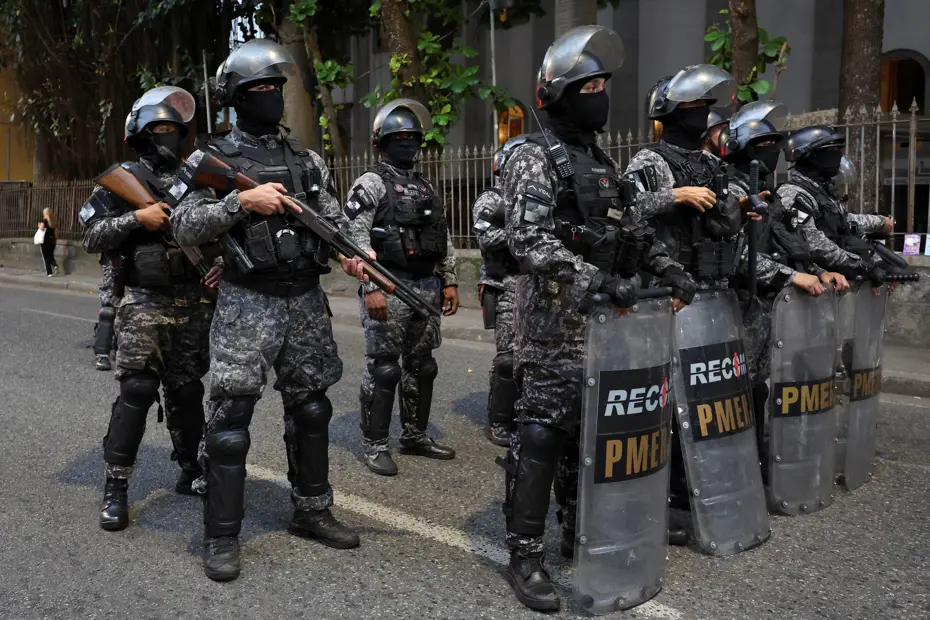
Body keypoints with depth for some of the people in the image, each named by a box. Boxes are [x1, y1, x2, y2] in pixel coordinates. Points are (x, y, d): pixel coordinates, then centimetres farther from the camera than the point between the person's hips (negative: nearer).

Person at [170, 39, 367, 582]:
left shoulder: (307, 159, 12)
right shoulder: (213, 158, -1)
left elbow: (335, 218, 11)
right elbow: (184, 226, -10)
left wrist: (352, 251, -10)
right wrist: (243, 201, -22)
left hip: (307, 300, 5)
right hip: (247, 303, -4)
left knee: (311, 409, 13)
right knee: (231, 417, -3)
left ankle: (312, 511, 28)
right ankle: (222, 536, 9)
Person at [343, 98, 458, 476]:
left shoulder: (426, 187, 17)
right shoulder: (370, 184, -5)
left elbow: (443, 238, 18)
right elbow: (357, 240, -14)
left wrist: (449, 282, 12)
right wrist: (371, 288, -21)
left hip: (427, 287, 7)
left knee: (422, 366, 12)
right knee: (383, 369, -3)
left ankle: (415, 435, 24)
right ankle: (374, 445, 7)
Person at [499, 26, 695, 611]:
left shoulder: (603, 161, 19)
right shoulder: (534, 158, -8)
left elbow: (634, 227, 23)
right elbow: (530, 240, -20)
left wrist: (668, 267, 10)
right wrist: (598, 281, -27)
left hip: (604, 319, 8)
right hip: (556, 319, -8)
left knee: (589, 427, 14)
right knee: (543, 430, -7)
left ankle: (579, 531, 28)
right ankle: (526, 555, 2)